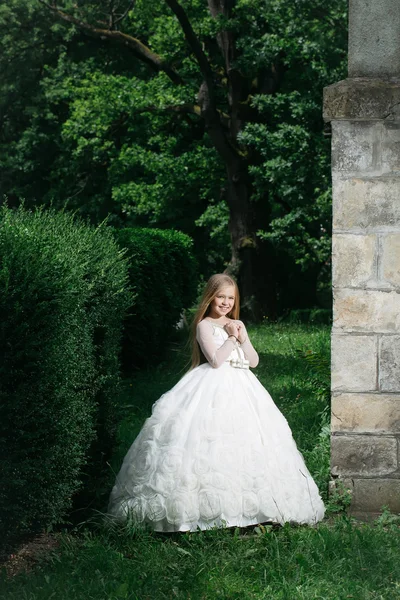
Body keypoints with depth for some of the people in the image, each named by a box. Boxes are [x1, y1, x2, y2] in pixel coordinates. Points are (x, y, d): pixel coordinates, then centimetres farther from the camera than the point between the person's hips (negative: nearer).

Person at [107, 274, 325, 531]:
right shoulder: (205, 325, -2)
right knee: (211, 444, -17)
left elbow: (254, 361, 12)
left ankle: (245, 504, 1)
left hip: (241, 389, 6)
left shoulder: (237, 325, 17)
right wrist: (231, 338, -7)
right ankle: (208, 501, -16)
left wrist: (243, 338, -1)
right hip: (213, 389, -6)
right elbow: (215, 360, -13)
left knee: (245, 440, -2)